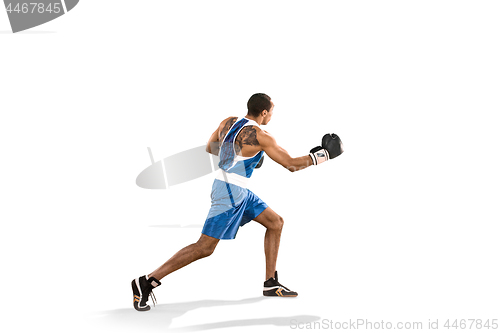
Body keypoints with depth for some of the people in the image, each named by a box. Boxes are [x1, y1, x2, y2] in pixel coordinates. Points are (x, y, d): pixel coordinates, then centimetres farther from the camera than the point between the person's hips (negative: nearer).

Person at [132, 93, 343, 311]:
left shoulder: (228, 122, 4)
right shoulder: (260, 136, -17)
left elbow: (210, 147, 19)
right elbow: (292, 165, -13)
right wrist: (321, 155, -2)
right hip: (230, 192, -10)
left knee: (275, 223, 13)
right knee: (205, 247, -9)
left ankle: (271, 284, 16)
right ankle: (146, 283, -8)